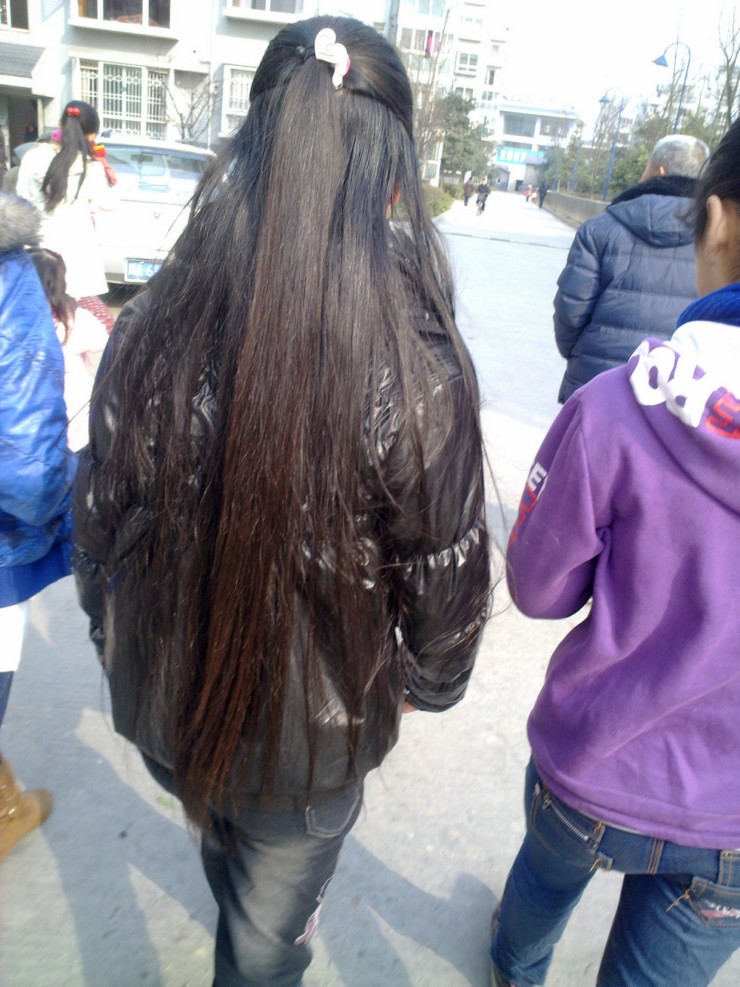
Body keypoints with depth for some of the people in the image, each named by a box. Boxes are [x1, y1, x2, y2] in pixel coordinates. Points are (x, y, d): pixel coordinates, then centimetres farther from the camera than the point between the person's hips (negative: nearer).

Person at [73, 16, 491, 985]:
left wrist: (118, 636, 15)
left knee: (229, 844, 37)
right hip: (313, 726, -4)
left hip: (161, 702, 5)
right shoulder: (415, 360, -26)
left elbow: (96, 515, -5)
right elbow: (446, 569, -15)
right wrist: (432, 679, 7)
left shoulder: (152, 323, -17)